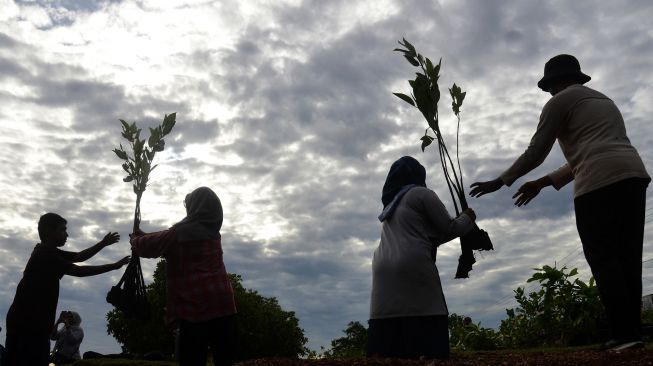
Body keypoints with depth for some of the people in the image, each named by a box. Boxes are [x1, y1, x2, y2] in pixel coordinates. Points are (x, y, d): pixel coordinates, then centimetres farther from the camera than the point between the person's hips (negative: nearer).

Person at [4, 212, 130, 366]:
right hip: (26, 322, -10)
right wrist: (115, 266, -18)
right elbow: (79, 271, -21)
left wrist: (103, 244, 4)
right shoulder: (44, 254, -17)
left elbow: (79, 256, 17)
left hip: (33, 322, 10)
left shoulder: (49, 252, 14)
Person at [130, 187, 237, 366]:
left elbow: (149, 247, 3)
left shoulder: (183, 231, -6)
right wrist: (145, 235, 35)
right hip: (223, 304, 6)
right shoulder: (212, 231, 14)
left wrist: (135, 240, 25)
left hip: (195, 306, -5)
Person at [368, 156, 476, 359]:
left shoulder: (391, 205, 29)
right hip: (413, 267, -7)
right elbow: (448, 229, 6)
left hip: (383, 271, 7)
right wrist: (467, 219, 25)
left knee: (382, 349, -1)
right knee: (428, 347, -9)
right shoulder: (422, 194, 7)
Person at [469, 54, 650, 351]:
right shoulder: (603, 101, 33)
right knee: (628, 258, 8)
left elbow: (535, 153, 3)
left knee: (603, 260, -5)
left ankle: (624, 334, -8)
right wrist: (543, 183, 33)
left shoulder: (560, 101, 7)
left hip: (601, 182, -8)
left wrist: (499, 182, 13)